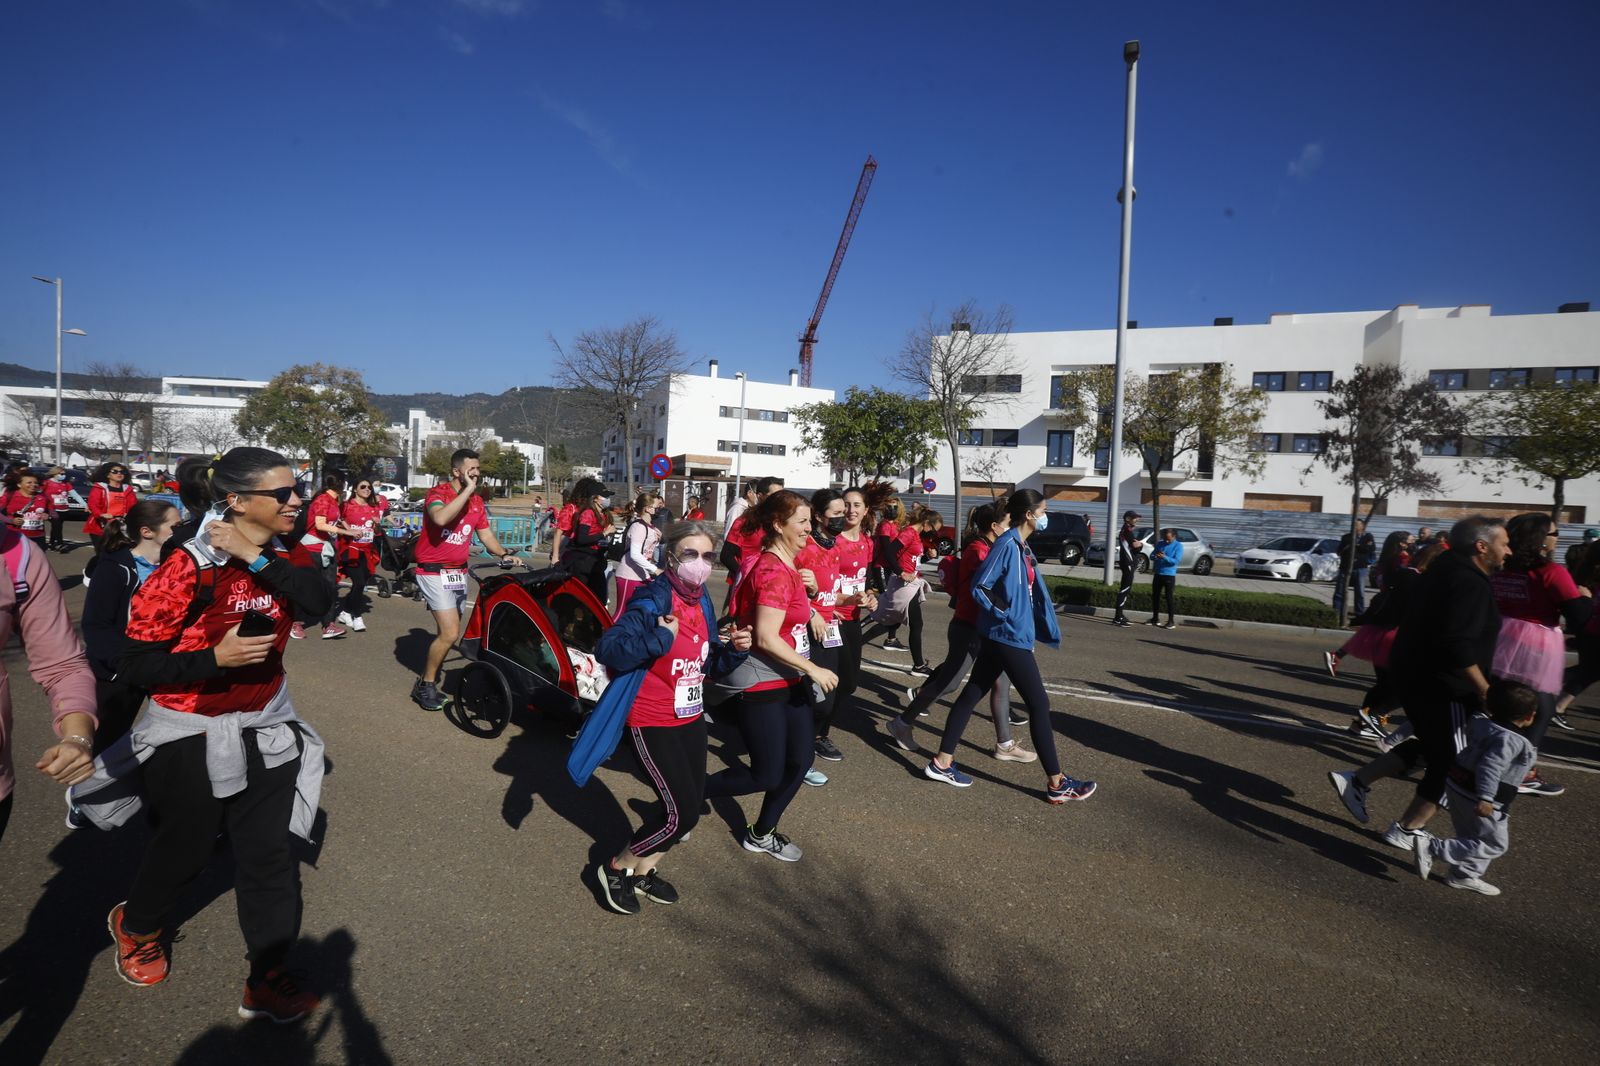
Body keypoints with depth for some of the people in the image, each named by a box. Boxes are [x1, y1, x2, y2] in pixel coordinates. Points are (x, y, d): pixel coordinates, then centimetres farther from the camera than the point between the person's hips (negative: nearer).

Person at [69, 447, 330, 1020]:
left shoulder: (278, 560, -1)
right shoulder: (189, 569, -20)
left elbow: (320, 600, -22)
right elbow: (134, 663, -17)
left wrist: (256, 558, -27)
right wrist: (215, 658, -29)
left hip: (264, 730, 4)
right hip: (193, 734, -4)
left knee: (270, 853, 4)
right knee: (186, 847, 17)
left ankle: (269, 978, 18)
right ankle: (136, 925, 51)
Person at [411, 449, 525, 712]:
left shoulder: (477, 501, 9)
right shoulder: (437, 493, -12)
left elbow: (486, 535, 12)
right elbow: (441, 518, -35)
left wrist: (503, 554, -6)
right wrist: (467, 490, -28)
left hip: (459, 572, 7)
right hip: (434, 572, -7)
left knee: (448, 633, 11)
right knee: (450, 633, -14)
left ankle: (429, 679, 26)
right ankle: (425, 685, 4)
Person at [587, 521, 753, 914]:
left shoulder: (702, 602, 4)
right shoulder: (652, 600, -21)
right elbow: (606, 649, -31)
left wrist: (734, 650, -6)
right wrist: (660, 639, -37)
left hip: (690, 719, 8)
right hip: (653, 724, -8)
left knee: (689, 806, 14)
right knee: (682, 812, -6)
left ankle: (642, 871, 37)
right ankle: (617, 868, 18)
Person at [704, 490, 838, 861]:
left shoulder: (784, 566, 8)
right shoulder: (775, 573, -22)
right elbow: (766, 638, -27)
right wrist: (812, 670, -21)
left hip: (788, 681, 10)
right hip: (761, 686, -10)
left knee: (800, 759, 13)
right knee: (767, 775, 0)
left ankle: (761, 834, 30)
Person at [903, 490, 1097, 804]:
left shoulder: (1022, 546, 11)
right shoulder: (1007, 544, -17)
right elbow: (979, 586, -19)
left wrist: (1046, 628, 13)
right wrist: (1006, 612, -15)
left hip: (1002, 637, 9)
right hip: (1010, 637, -9)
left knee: (971, 694, 11)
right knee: (1039, 703, -1)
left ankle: (942, 762, 19)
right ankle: (1057, 783, 8)